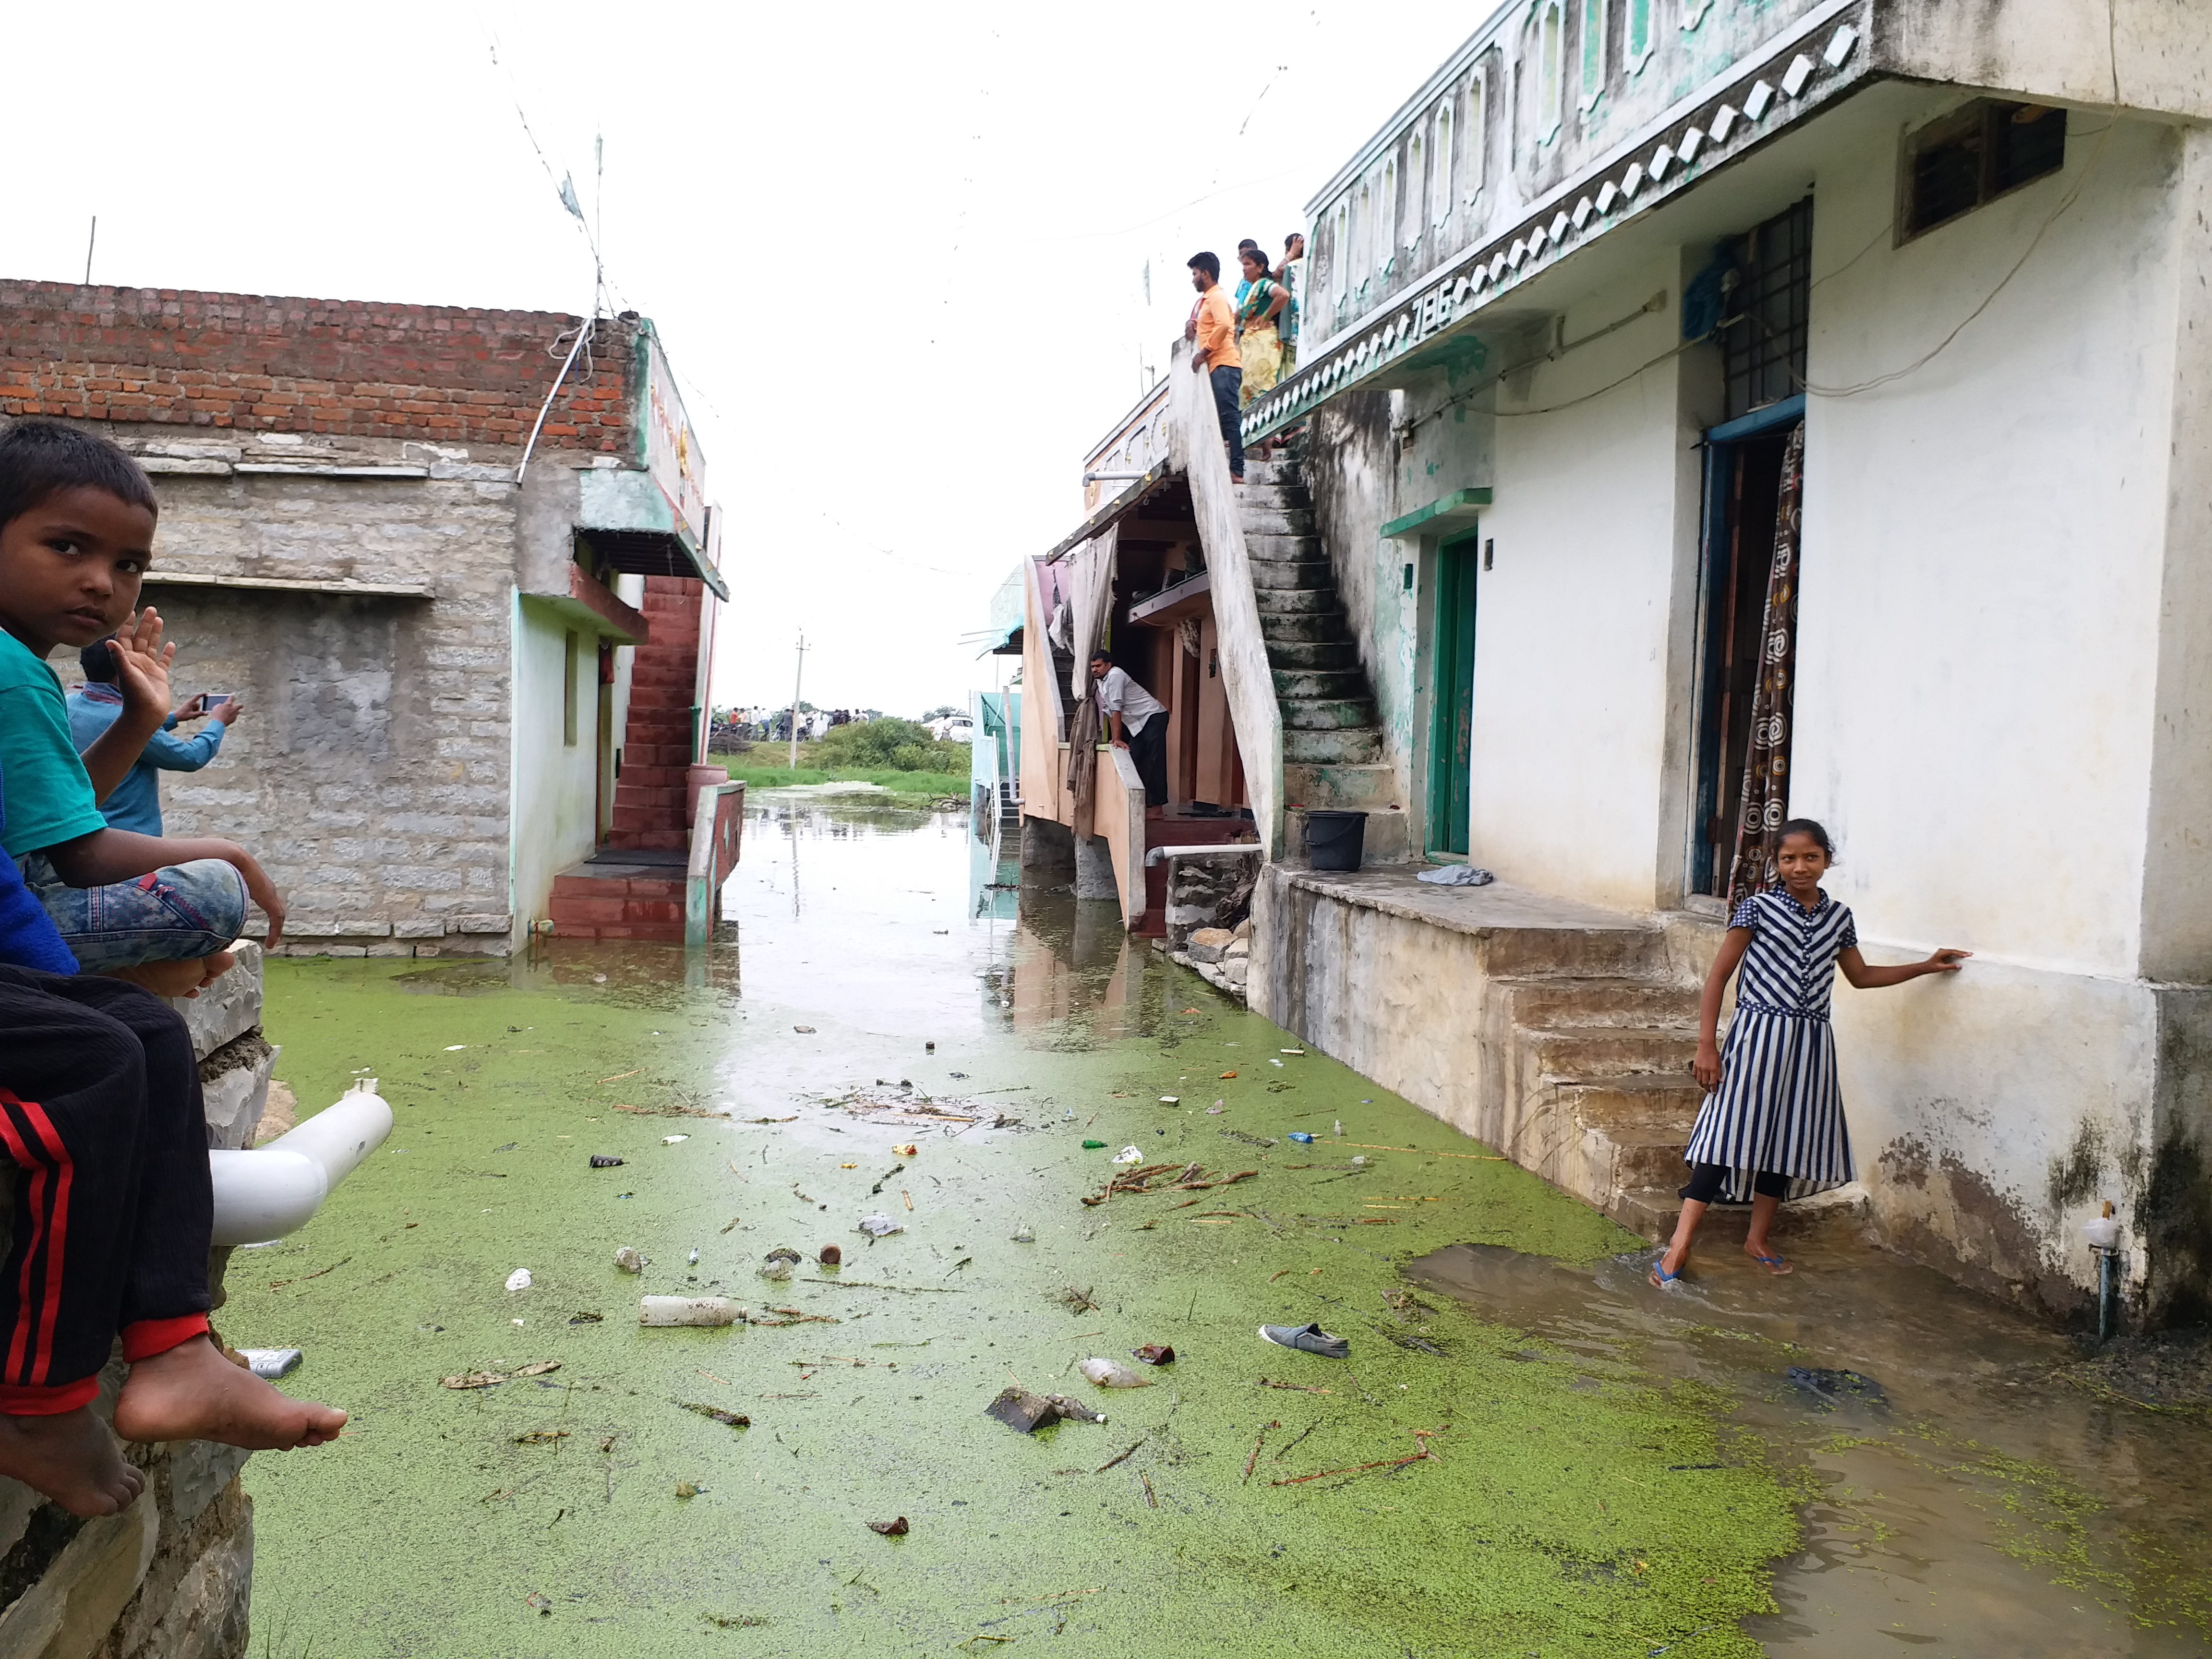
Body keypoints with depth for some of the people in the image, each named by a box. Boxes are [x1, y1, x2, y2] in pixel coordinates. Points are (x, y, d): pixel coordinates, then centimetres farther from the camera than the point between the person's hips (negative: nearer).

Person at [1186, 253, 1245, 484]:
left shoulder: (1217, 297, -4)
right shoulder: (1207, 299, 26)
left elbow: (1223, 325, -21)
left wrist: (1204, 353, -17)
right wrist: (1193, 324, 17)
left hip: (1223, 365, -11)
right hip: (1216, 367, 11)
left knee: (1229, 417, -15)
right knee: (1226, 418, 7)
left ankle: (1237, 471, -20)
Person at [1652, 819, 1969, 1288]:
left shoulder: (1838, 917, 9)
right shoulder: (1758, 908, -6)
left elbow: (1861, 975, 25)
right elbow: (1719, 974, -6)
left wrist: (1926, 967, 22)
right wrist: (1706, 1045, -11)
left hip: (1810, 1043, 5)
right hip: (1759, 1036, -5)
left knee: (1788, 1140, 11)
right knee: (1731, 1134, -10)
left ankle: (1757, 1239, 27)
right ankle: (1680, 1243, -9)